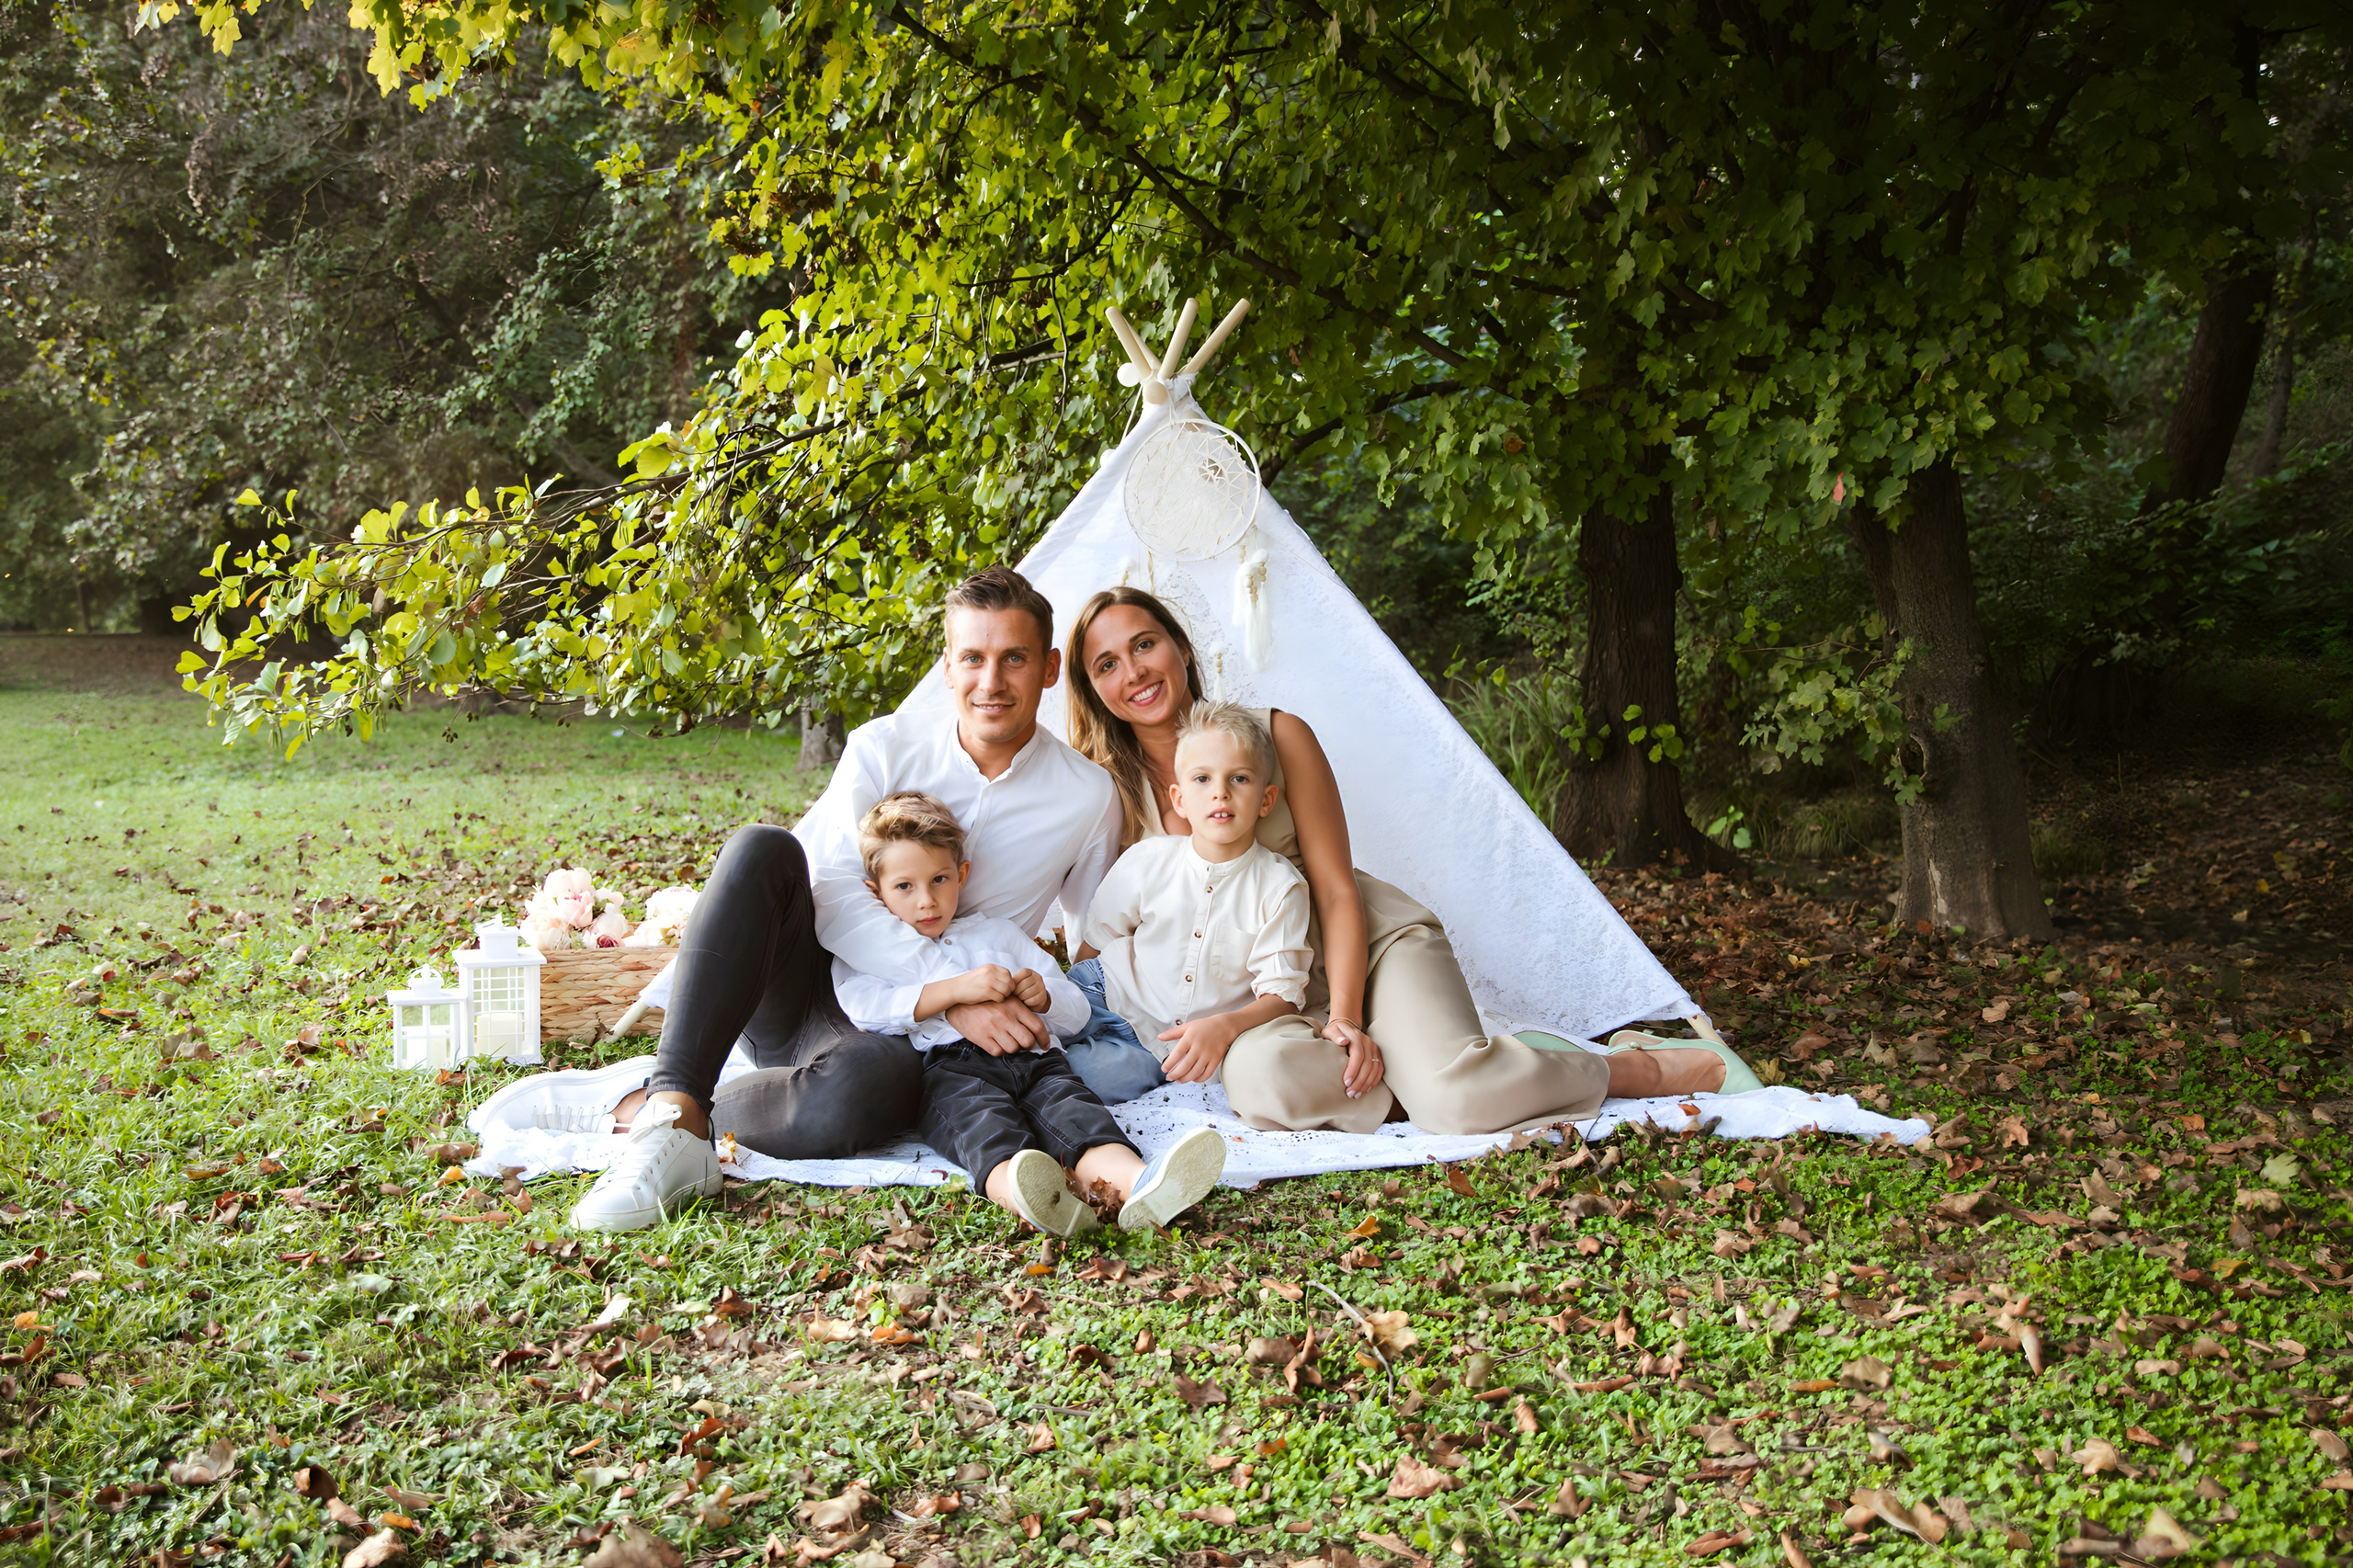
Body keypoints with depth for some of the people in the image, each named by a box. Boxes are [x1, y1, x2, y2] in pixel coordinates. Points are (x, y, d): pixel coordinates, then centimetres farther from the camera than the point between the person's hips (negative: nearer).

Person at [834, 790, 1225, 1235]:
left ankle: (1134, 1183, -60)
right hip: (945, 1067, -3)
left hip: (1032, 1059, 4)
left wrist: (1043, 995, 7)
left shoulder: (999, 932, 36)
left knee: (1070, 1106, -31)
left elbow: (1077, 1013, 32)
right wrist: (955, 989, -9)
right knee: (984, 1115, -38)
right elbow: (864, 1006, -2)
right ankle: (1021, 1194, -69)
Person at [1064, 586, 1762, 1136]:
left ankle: (1646, 1065, -8)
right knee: (1261, 1076, -38)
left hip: (1372, 942, -2)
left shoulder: (1274, 735, -6)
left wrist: (1345, 1018, -18)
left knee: (1452, 1093, -33)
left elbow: (1336, 891, -7)